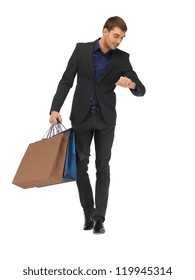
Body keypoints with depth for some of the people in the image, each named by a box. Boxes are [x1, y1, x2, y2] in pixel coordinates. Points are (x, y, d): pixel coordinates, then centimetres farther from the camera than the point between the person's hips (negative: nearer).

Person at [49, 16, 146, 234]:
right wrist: (55, 109, -14)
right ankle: (88, 213, 17)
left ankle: (99, 219, 1)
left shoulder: (122, 58, -2)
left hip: (105, 118, 0)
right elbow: (66, 81, -2)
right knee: (81, 166, 3)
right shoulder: (81, 49, -2)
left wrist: (131, 84, -30)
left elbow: (140, 90, -5)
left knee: (102, 167, -2)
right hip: (81, 116, 0)